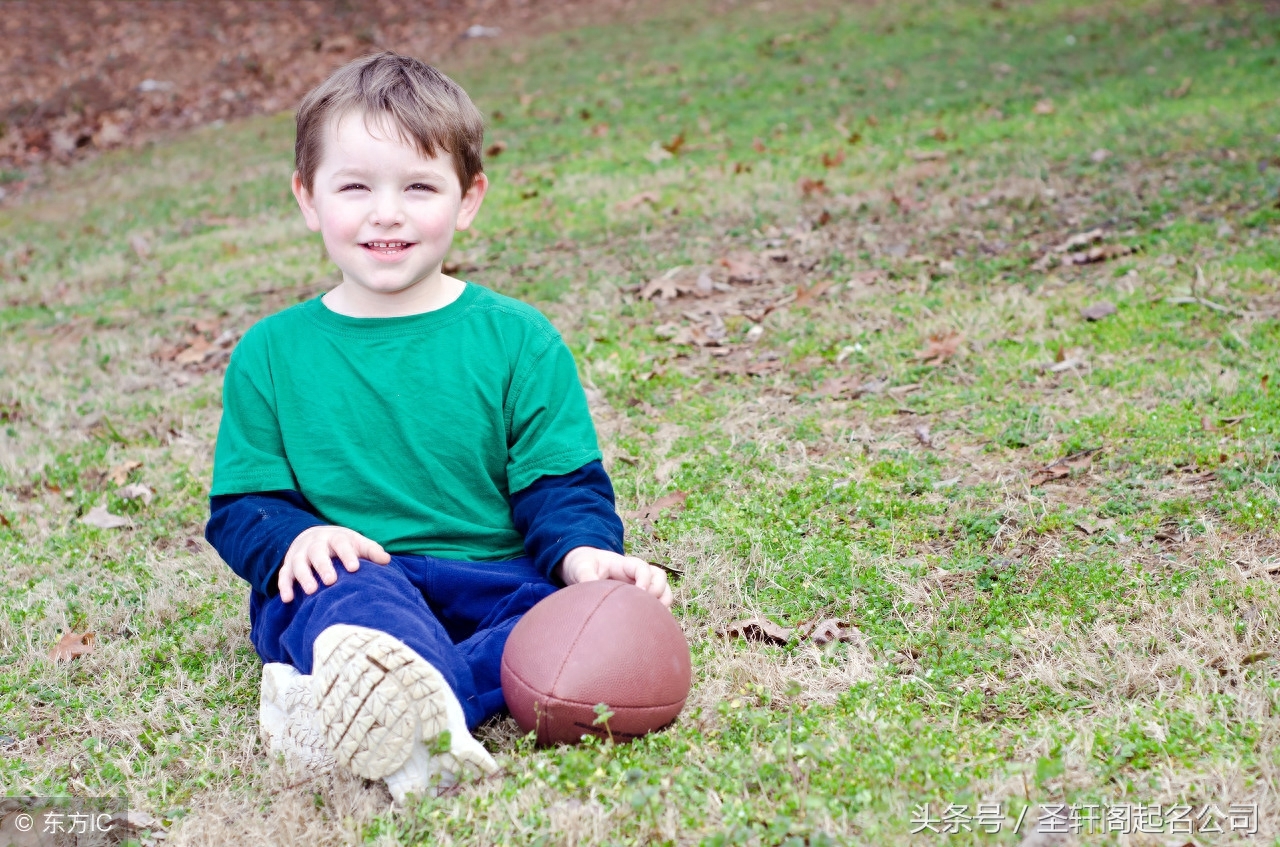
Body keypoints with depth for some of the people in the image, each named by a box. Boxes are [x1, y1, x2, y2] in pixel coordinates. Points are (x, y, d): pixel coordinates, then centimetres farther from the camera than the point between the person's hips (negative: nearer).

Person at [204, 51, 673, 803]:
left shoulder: (518, 339, 7)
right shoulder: (272, 352, 9)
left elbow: (562, 483, 4)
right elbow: (240, 505, 9)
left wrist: (584, 550, -19)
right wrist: (294, 538, -15)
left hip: (490, 577, 1)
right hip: (344, 578, 0)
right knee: (353, 585, -35)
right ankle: (432, 718, -63)